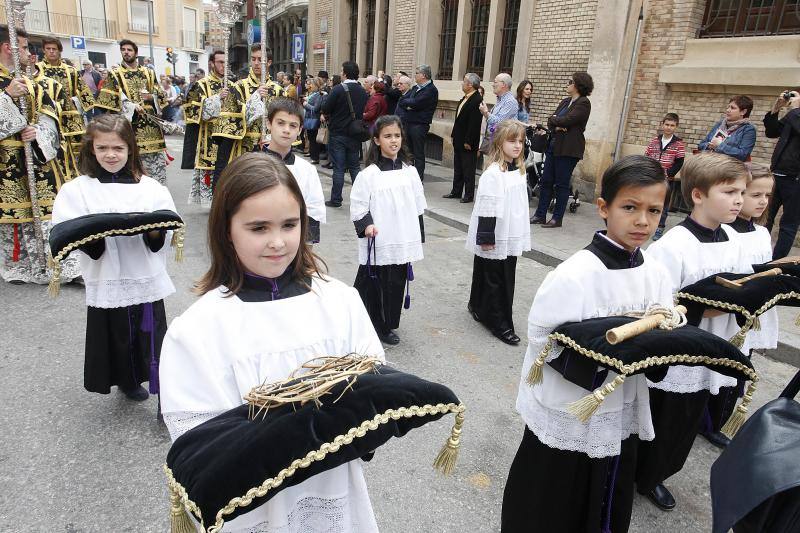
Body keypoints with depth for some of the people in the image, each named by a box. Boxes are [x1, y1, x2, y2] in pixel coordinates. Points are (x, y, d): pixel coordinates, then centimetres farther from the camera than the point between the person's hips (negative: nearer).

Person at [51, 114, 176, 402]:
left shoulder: (150, 187, 3)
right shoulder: (77, 189, 2)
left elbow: (167, 233, 0)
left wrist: (155, 231, -21)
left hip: (147, 281, 0)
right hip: (106, 284, 1)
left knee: (154, 343, 3)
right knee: (117, 341, 15)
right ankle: (127, 381, 41)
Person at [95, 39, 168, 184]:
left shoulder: (149, 73, 14)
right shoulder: (115, 73, 3)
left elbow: (161, 95, 16)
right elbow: (107, 101, -5)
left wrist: (151, 97, -6)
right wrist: (132, 107, -17)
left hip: (151, 125, 4)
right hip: (128, 126, -3)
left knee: (158, 163, 4)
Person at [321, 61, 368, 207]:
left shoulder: (338, 89, -14)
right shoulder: (363, 92, 2)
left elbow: (325, 110, -12)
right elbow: (364, 112, 8)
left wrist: (329, 117, 7)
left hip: (337, 133, -4)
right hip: (355, 134, 5)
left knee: (338, 168, 1)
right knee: (354, 166, 14)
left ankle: (336, 200, 6)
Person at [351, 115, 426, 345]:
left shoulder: (410, 172, 6)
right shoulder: (369, 174, -7)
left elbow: (418, 207, 12)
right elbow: (358, 205, -5)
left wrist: (418, 238, 12)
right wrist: (366, 225, -22)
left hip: (403, 243, 4)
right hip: (377, 244, -4)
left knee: (397, 284, 11)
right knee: (371, 285, 6)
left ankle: (387, 325, 27)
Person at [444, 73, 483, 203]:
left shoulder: (477, 100, -17)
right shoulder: (464, 98, 12)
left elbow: (474, 123, -21)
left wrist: (468, 141, -21)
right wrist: (454, 134, 16)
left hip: (468, 142, -9)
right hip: (458, 141, 9)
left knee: (468, 169, 0)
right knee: (458, 167, 16)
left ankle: (469, 195, 9)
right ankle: (456, 191, 25)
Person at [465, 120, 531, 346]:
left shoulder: (519, 170, 8)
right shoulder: (493, 173, -17)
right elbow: (487, 208, -18)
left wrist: (522, 234, 19)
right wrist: (486, 238, -18)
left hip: (512, 238, 8)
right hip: (495, 239, -8)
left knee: (506, 278, 15)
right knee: (494, 280, 4)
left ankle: (479, 308, 31)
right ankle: (500, 324, 12)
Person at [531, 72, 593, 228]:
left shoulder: (583, 103, -8)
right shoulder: (565, 102, 17)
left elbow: (567, 120, -19)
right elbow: (551, 122, 10)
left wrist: (554, 119, 0)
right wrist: (556, 127, -11)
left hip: (569, 149, -8)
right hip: (553, 145, 8)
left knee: (562, 184, -2)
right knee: (546, 181, 6)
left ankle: (557, 218, 7)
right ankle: (540, 215, 12)